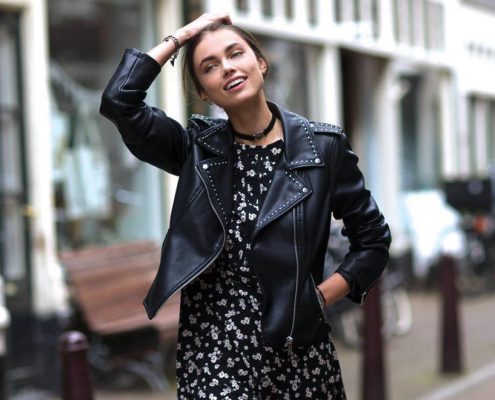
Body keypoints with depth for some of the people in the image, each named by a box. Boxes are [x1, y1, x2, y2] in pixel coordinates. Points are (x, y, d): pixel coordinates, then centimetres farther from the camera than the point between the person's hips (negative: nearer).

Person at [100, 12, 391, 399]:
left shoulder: (323, 146, -1)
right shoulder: (198, 149, 4)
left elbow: (373, 240, 6)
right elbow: (119, 100, -8)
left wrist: (319, 297, -5)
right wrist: (180, 37, -2)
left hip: (296, 343, 0)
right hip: (210, 344, 0)